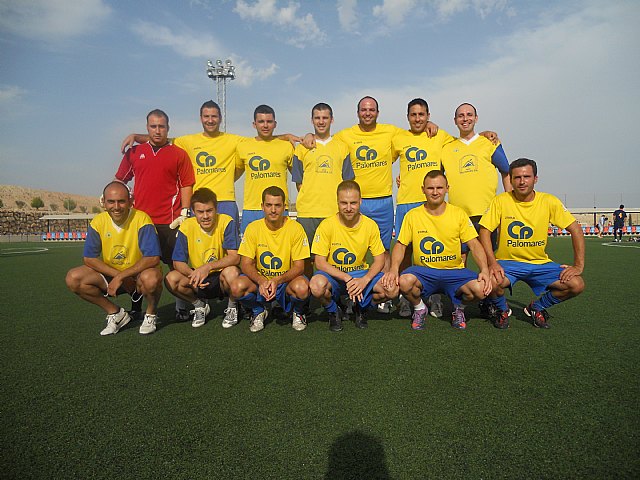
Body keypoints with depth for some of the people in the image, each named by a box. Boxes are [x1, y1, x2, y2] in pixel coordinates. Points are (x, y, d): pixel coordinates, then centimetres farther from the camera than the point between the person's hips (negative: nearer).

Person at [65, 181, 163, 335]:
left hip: (138, 275, -5)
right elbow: (89, 259, -5)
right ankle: (115, 313, 4)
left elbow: (153, 258, -27)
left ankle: (150, 315, -4)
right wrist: (117, 276, -17)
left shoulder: (141, 219, -20)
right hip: (111, 276, 5)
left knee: (151, 279, -38)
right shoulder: (98, 221, -7)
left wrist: (121, 277, -26)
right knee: (73, 279, -14)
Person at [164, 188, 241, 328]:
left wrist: (208, 266, -35)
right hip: (198, 278, 3)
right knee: (171, 279, -23)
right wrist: (193, 275, -29)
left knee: (231, 272, -36)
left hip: (221, 277, -3)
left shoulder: (226, 222, -15)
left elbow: (235, 257, -22)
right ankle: (200, 305, 8)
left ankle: (232, 306, -1)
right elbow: (178, 262, -9)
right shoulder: (186, 226, -9)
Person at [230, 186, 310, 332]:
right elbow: (246, 264, -8)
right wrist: (261, 281, -29)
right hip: (260, 280, 2)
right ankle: (258, 311, 6)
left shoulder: (295, 228, -10)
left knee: (302, 287, -35)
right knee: (237, 286, -28)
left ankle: (297, 311, 3)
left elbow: (299, 266, -11)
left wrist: (277, 280, -29)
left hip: (286, 282, -1)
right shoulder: (253, 228, -6)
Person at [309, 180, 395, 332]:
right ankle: (333, 312, 1)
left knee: (393, 289, -23)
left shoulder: (370, 225, -7)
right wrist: (347, 279, -25)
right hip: (333, 275, -2)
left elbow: (379, 259, -3)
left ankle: (361, 307, 10)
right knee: (317, 285, -36)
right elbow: (320, 262, -15)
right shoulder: (327, 225, -14)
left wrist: (364, 280, -22)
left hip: (361, 273, 2)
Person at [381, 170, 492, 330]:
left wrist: (485, 270, -17)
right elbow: (401, 244, 2)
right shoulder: (412, 215, 1)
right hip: (424, 271, 0)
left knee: (481, 288, -28)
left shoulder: (459, 214, 1)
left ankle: (458, 308, 10)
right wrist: (394, 269, -17)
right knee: (404, 281, -33)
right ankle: (419, 308, 4)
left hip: (454, 271, 1)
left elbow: (474, 245, 0)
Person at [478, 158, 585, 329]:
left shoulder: (549, 201, -4)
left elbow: (576, 230, 0)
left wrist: (578, 265, -8)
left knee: (577, 285, -17)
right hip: (507, 261, -2)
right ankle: (501, 309, 5)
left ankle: (537, 307, 13)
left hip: (539, 263, 3)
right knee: (491, 281, -34)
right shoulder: (500, 201, -9)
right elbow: (485, 231, -11)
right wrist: (492, 263, -24)